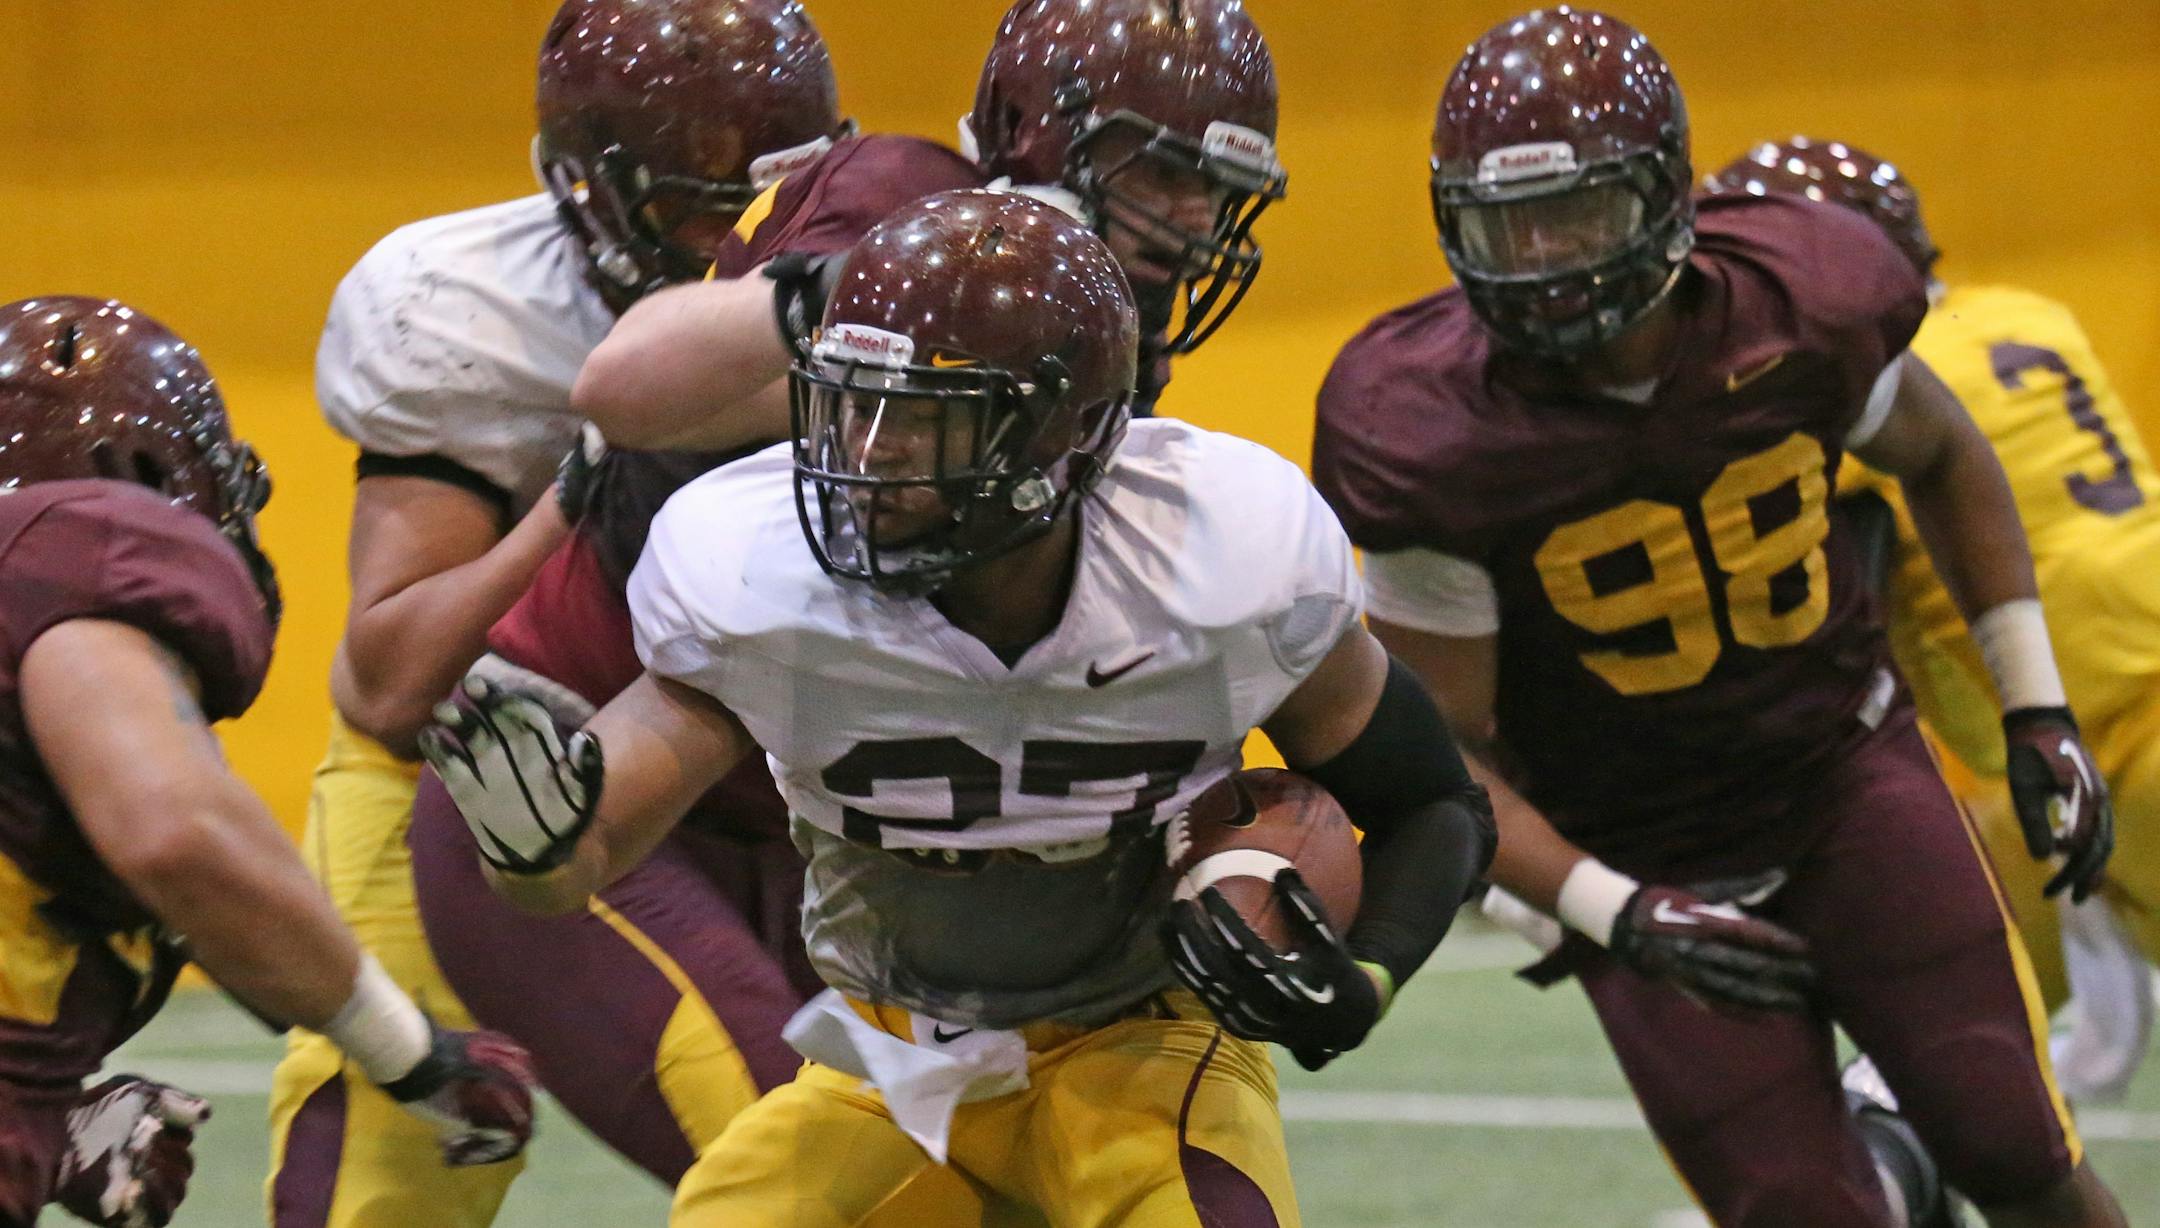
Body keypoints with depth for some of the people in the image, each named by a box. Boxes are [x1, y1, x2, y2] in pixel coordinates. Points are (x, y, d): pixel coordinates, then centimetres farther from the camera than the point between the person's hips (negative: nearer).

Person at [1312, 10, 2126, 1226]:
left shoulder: (1801, 305, -16)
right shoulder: (1436, 436, -23)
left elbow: (1941, 455, 7)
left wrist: (2038, 714, 5)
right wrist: (1618, 916, -25)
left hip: (1844, 759, 2)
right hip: (1644, 861, -2)